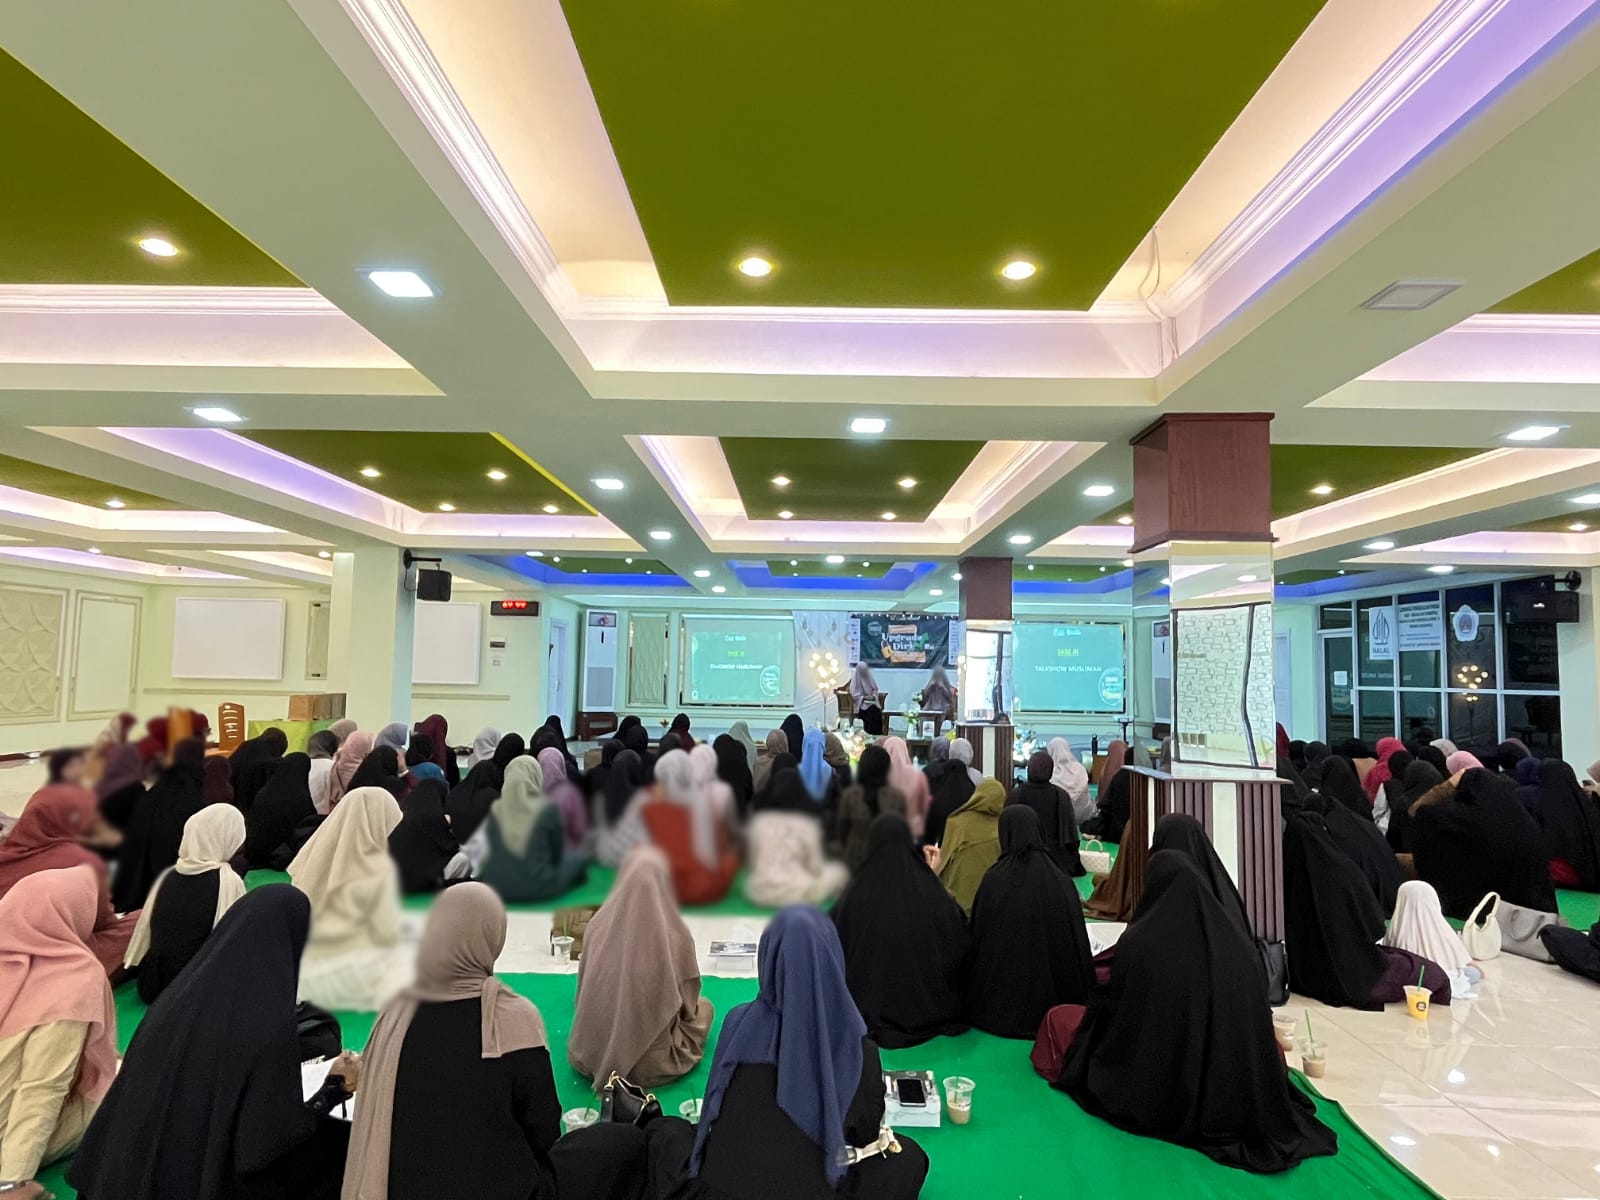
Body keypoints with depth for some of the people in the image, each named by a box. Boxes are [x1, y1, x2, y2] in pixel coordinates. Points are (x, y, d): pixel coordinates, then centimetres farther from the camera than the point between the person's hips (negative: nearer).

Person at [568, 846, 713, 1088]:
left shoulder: (598, 927, -12)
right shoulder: (675, 935, -20)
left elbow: (584, 996, 2)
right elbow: (688, 1003, -5)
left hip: (592, 1056, 5)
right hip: (653, 1065, -4)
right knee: (704, 1006, 22)